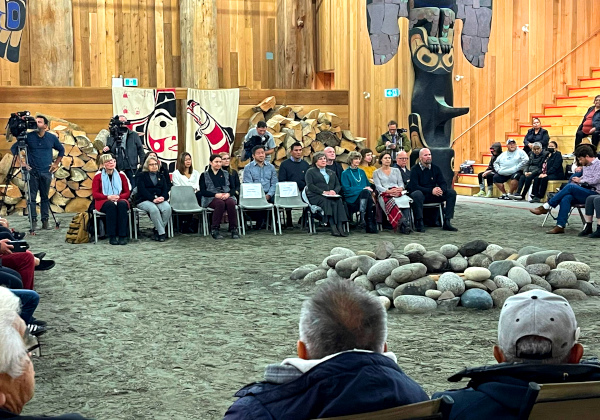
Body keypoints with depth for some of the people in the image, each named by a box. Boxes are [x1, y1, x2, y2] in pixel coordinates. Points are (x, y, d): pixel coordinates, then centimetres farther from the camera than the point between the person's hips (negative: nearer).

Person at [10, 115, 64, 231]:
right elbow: (14, 148, 5)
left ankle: (45, 221, 10)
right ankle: (33, 221, -1)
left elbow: (61, 150, 18)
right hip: (32, 171, -1)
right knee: (32, 197, -5)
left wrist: (56, 164, 9)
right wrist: (21, 161, -3)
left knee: (45, 197, 6)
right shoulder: (28, 136, -1)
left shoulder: (52, 138, 4)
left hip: (46, 172, 2)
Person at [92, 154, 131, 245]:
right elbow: (95, 194, 0)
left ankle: (122, 236, -38)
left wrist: (118, 197, -13)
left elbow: (127, 192, 10)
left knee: (122, 204, -36)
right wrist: (108, 197, -18)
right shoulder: (98, 177, 11)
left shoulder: (121, 176, 17)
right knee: (111, 205, -38)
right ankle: (112, 236, -38)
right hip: (103, 202, -1)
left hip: (120, 200, 2)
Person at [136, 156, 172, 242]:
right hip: (145, 201, -3)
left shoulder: (161, 176, 24)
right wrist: (153, 199, -21)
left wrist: (162, 197, -14)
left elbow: (165, 189, 10)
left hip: (160, 199, 3)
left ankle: (157, 230, -18)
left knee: (167, 208, -30)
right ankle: (162, 232, -29)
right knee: (154, 209, -37)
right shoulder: (142, 176, 10)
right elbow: (142, 190, -6)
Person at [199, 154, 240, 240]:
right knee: (220, 203, -38)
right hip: (210, 198, -2)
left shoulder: (226, 174, 23)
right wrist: (216, 195, -15)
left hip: (226, 196, 2)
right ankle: (214, 229, -31)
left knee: (230, 203, -35)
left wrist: (228, 194, -9)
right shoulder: (204, 175, 13)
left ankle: (234, 229, -31)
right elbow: (203, 191, 1)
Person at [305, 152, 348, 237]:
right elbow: (310, 186, -2)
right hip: (316, 196, -4)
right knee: (327, 201, -37)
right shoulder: (310, 172, 14)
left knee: (339, 200, -31)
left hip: (331, 196, 4)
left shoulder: (331, 172, 28)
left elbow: (338, 185, 17)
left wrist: (334, 191, -9)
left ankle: (340, 226, -44)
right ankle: (333, 227, -47)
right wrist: (323, 192, -16)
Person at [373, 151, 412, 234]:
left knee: (405, 200, -36)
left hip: (398, 192, 2)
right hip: (384, 194, -2)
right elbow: (378, 186, 3)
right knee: (391, 202, -41)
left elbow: (401, 183, 16)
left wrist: (399, 189, -10)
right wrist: (388, 191, -16)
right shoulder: (377, 173, 18)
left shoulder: (396, 170, 27)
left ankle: (407, 224, -47)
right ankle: (402, 222, -53)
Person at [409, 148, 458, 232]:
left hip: (434, 195, 5)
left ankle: (447, 222, -17)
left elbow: (443, 183, 6)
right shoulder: (415, 169, -5)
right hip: (422, 195, -5)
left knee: (452, 192, -14)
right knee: (416, 194, -40)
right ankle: (419, 223, -33)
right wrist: (431, 191, -25)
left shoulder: (435, 168, 10)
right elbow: (414, 187, -17)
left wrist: (441, 190, -20)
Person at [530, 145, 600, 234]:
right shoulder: (585, 166, 25)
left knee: (570, 186, -29)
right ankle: (560, 226, -35)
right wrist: (576, 180, 4)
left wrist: (580, 180, -3)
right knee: (566, 198, -26)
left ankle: (546, 207, -25)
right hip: (582, 193, 7)